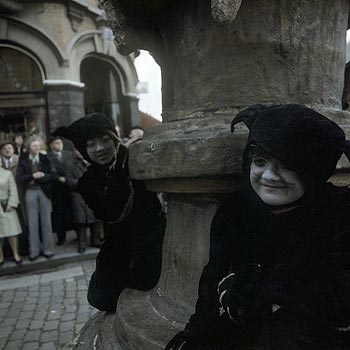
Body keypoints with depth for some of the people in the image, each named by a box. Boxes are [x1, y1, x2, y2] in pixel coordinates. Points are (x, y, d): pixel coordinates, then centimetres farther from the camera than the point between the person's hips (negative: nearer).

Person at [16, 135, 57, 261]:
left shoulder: (45, 159, 2)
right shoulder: (23, 160, 3)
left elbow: (54, 175, -4)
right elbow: (20, 178, -4)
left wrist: (39, 178, -13)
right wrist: (33, 176, -18)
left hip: (44, 191, 0)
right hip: (30, 192, 0)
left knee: (46, 221, 5)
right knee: (32, 222, 5)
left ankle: (48, 249, 15)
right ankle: (34, 251, 15)